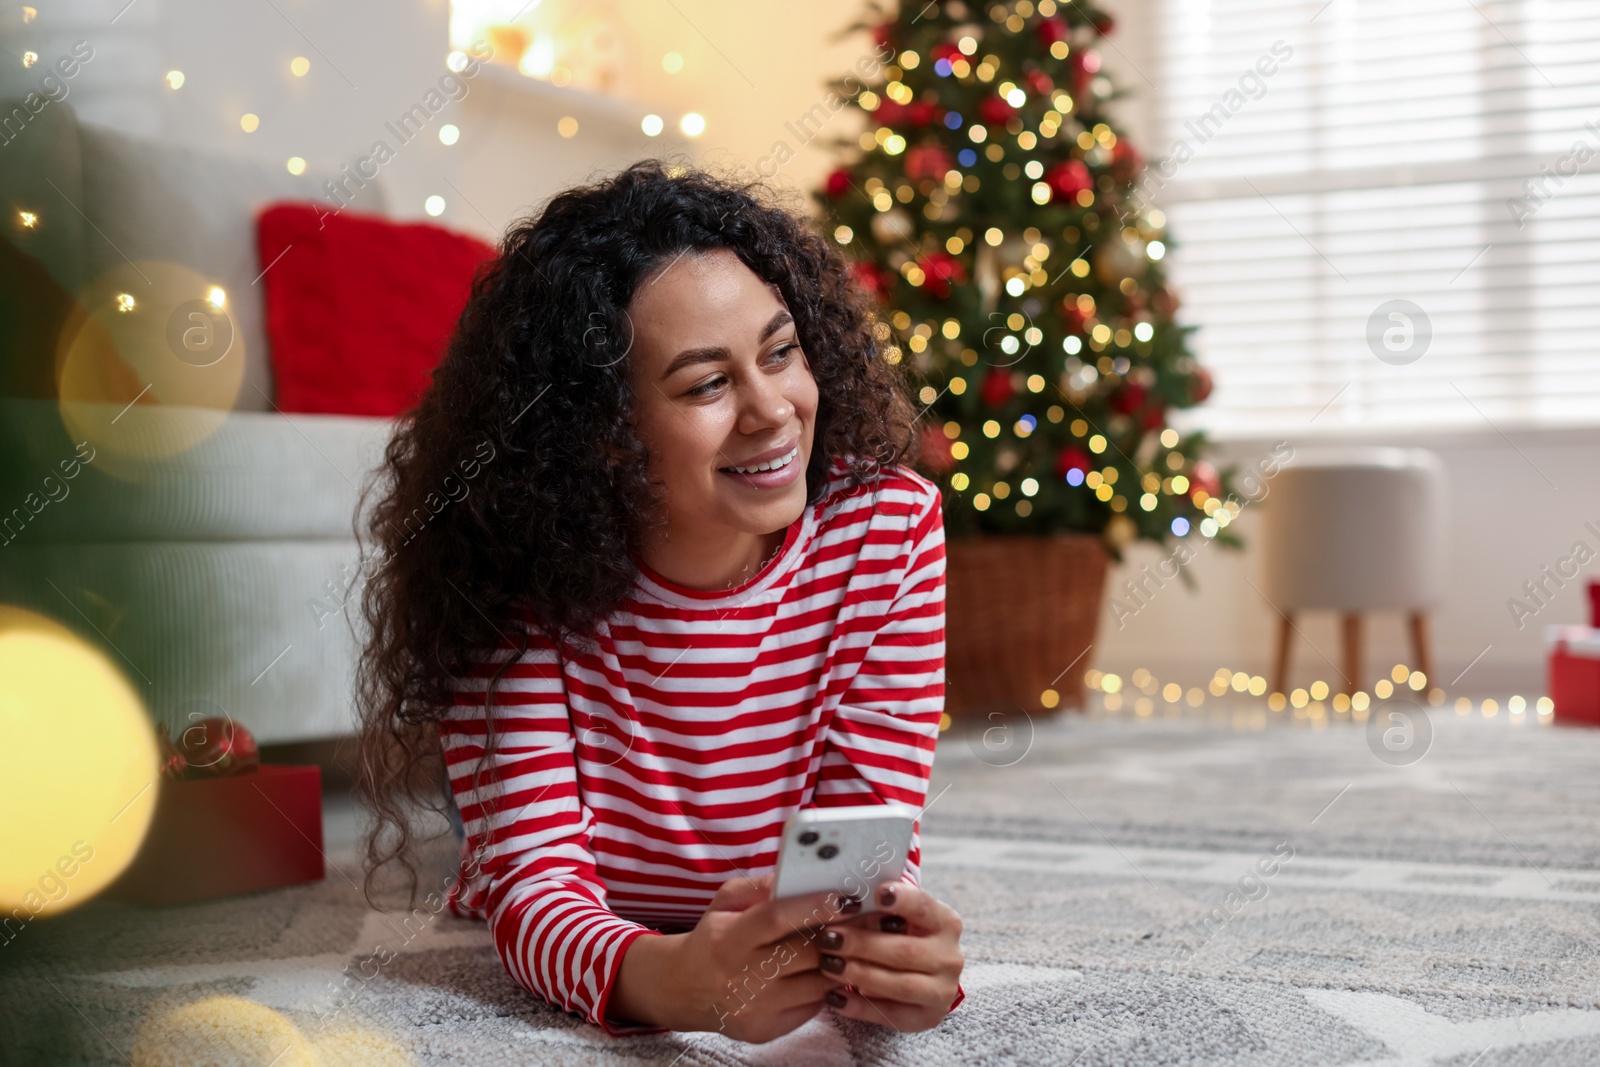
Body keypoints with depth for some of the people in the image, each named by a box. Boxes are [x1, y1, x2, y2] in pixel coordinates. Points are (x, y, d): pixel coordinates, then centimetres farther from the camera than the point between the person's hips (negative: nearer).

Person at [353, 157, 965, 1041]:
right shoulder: (520, 577, -23)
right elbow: (532, 879, -29)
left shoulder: (887, 526, -19)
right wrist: (667, 980, -53)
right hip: (580, 992, -1)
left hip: (793, 980, 1)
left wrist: (893, 951, -46)